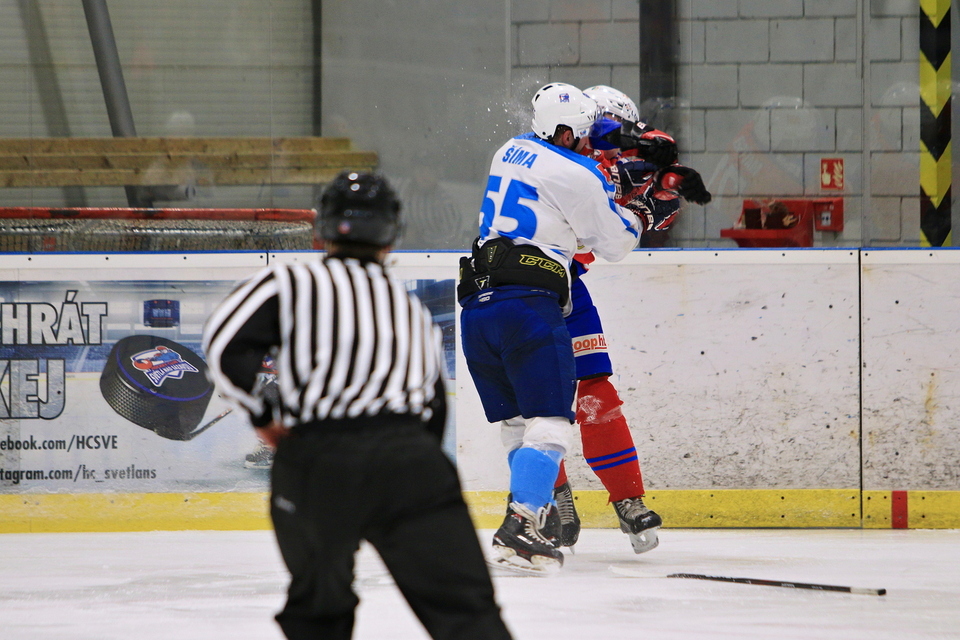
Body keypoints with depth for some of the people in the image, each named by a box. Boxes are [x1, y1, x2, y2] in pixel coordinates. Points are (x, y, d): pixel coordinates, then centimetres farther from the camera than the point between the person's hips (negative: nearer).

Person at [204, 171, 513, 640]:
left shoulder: (290, 284, 11)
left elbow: (225, 346, -2)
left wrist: (264, 415, 11)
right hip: (407, 458, 1)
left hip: (317, 460, -1)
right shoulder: (413, 308, 25)